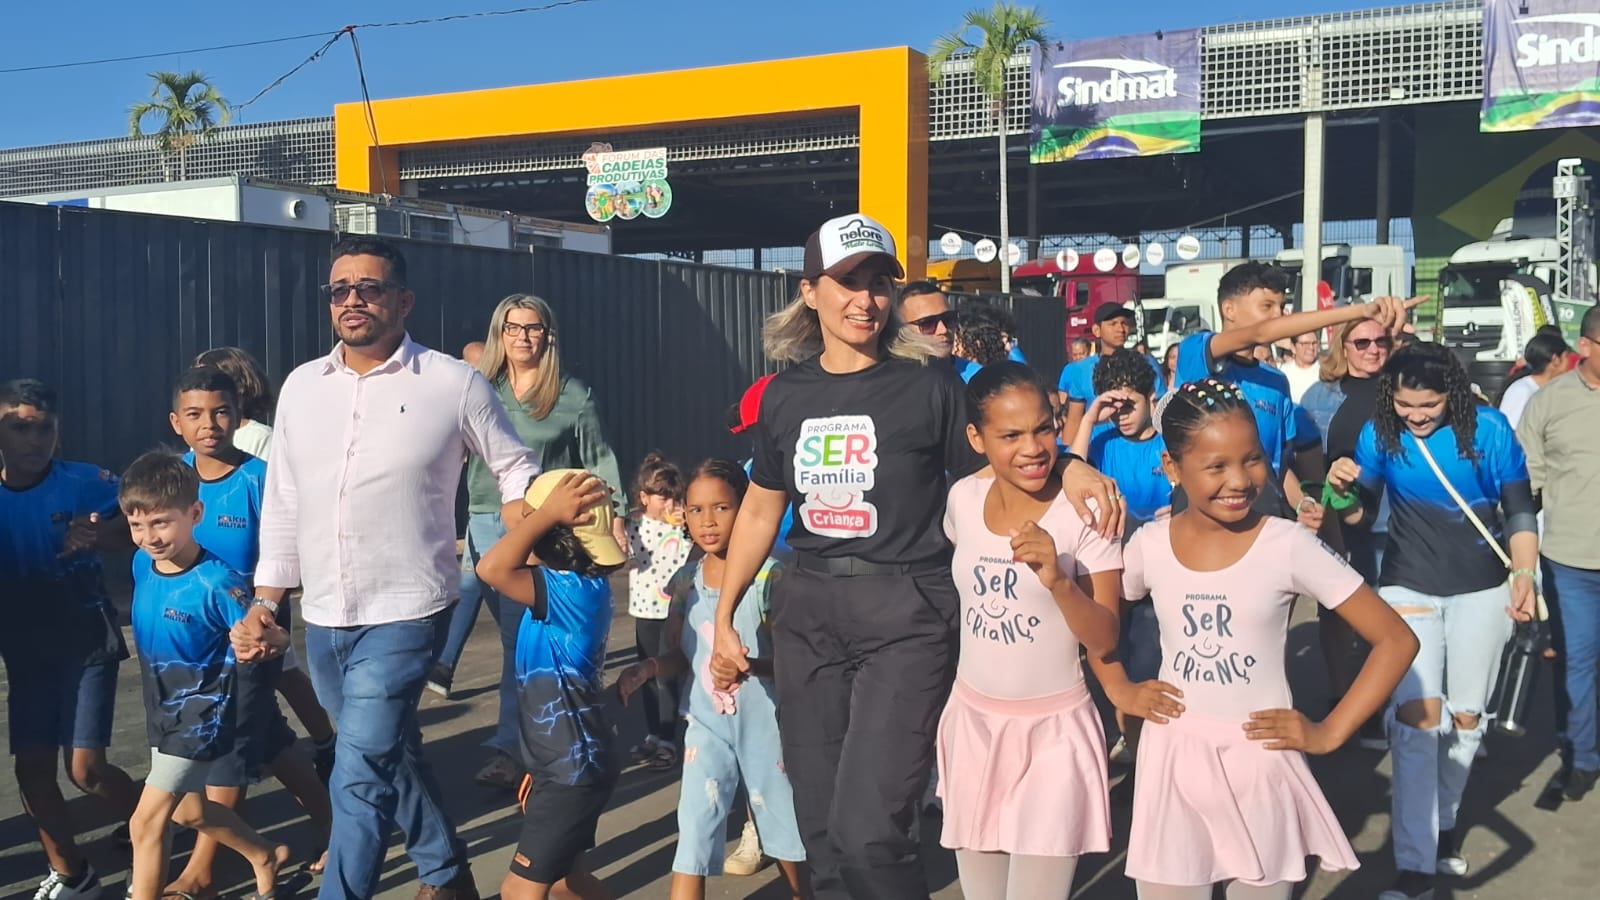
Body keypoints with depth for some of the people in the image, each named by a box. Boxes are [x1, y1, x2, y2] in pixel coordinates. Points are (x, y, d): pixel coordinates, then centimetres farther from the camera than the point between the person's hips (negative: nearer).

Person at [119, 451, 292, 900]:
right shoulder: (142, 563, -5)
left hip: (202, 714, -9)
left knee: (147, 820, -10)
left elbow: (270, 638, -22)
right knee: (189, 810, 25)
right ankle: (266, 856, 49)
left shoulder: (216, 582, -27)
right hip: (163, 710, 9)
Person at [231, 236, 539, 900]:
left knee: (362, 771, -11)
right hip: (321, 619, 5)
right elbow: (282, 503, 11)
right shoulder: (301, 386, 7)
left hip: (403, 614, -5)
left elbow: (514, 470, 5)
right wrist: (264, 603, 7)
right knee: (393, 754, 19)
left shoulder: (454, 384, -6)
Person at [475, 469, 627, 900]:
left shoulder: (573, 590, -24)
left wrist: (548, 512, -28)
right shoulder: (578, 587, 6)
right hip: (567, 765, 10)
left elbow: (492, 568, -37)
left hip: (572, 772, -10)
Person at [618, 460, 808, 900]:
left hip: (764, 723, -2)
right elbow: (677, 655, 5)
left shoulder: (769, 574, -13)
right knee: (692, 837, -2)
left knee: (789, 831, 16)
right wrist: (649, 668, -16)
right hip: (707, 725, 2)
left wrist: (752, 663, -32)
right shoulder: (685, 581, -2)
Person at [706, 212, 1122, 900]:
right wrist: (723, 618, 16)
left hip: (904, 612, -4)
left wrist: (1067, 468, -19)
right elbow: (761, 510, 15)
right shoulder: (785, 393, 7)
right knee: (821, 831, 10)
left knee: (867, 831, -11)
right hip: (808, 610, 4)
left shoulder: (927, 384, -4)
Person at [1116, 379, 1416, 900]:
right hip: (1171, 758, 2)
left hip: (1260, 759, -2)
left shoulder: (1288, 545, -11)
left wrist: (1329, 733, -10)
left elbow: (1397, 641, -8)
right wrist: (1119, 692, 3)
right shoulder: (1149, 545, -4)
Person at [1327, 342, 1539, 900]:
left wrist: (1525, 576, -13)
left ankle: (1444, 823, 34)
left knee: (1465, 717, 11)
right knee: (1416, 716, -13)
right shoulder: (1380, 433, -8)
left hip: (1481, 591, 1)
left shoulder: (1489, 430, -10)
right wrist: (1343, 488, -22)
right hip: (1408, 588, -1)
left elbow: (1520, 510, -2)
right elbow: (1358, 512, 0)